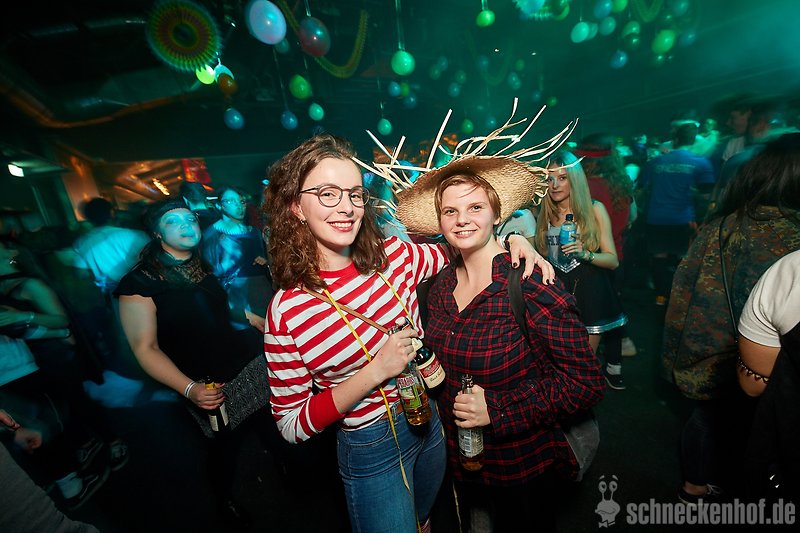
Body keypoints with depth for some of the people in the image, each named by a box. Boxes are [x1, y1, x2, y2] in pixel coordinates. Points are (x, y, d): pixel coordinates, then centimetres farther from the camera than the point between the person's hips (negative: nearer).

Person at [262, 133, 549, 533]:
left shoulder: (395, 254, -13)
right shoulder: (287, 310, -22)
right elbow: (291, 425, -15)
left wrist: (512, 239, -12)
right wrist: (375, 372, -27)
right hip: (370, 447, -4)